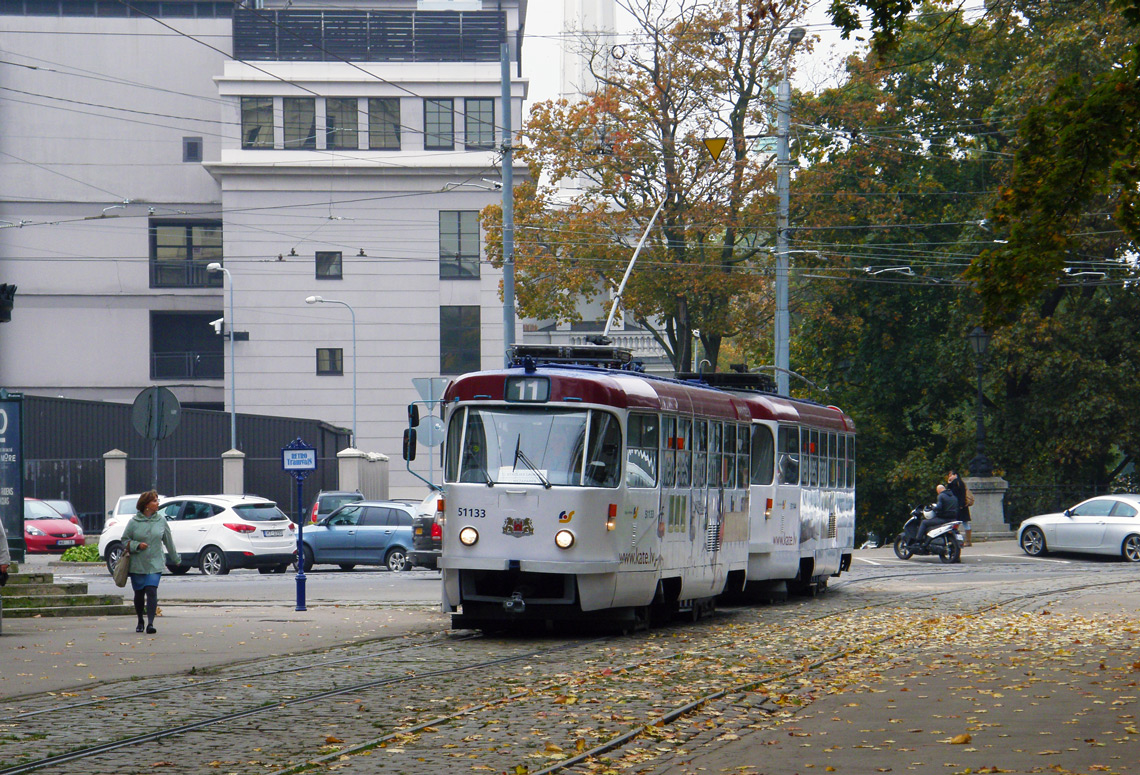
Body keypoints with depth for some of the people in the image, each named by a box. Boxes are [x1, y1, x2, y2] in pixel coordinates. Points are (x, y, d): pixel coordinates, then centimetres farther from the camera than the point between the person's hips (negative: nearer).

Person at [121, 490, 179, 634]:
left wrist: (176, 559, 22)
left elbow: (168, 542, 15)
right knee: (139, 594, 10)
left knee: (152, 591, -15)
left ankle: (150, 623, -18)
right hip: (137, 565, 0)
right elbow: (125, 540, 3)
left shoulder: (161, 521, 5)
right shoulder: (134, 522, -2)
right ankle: (140, 622, 30)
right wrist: (137, 545, -15)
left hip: (155, 565, 0)